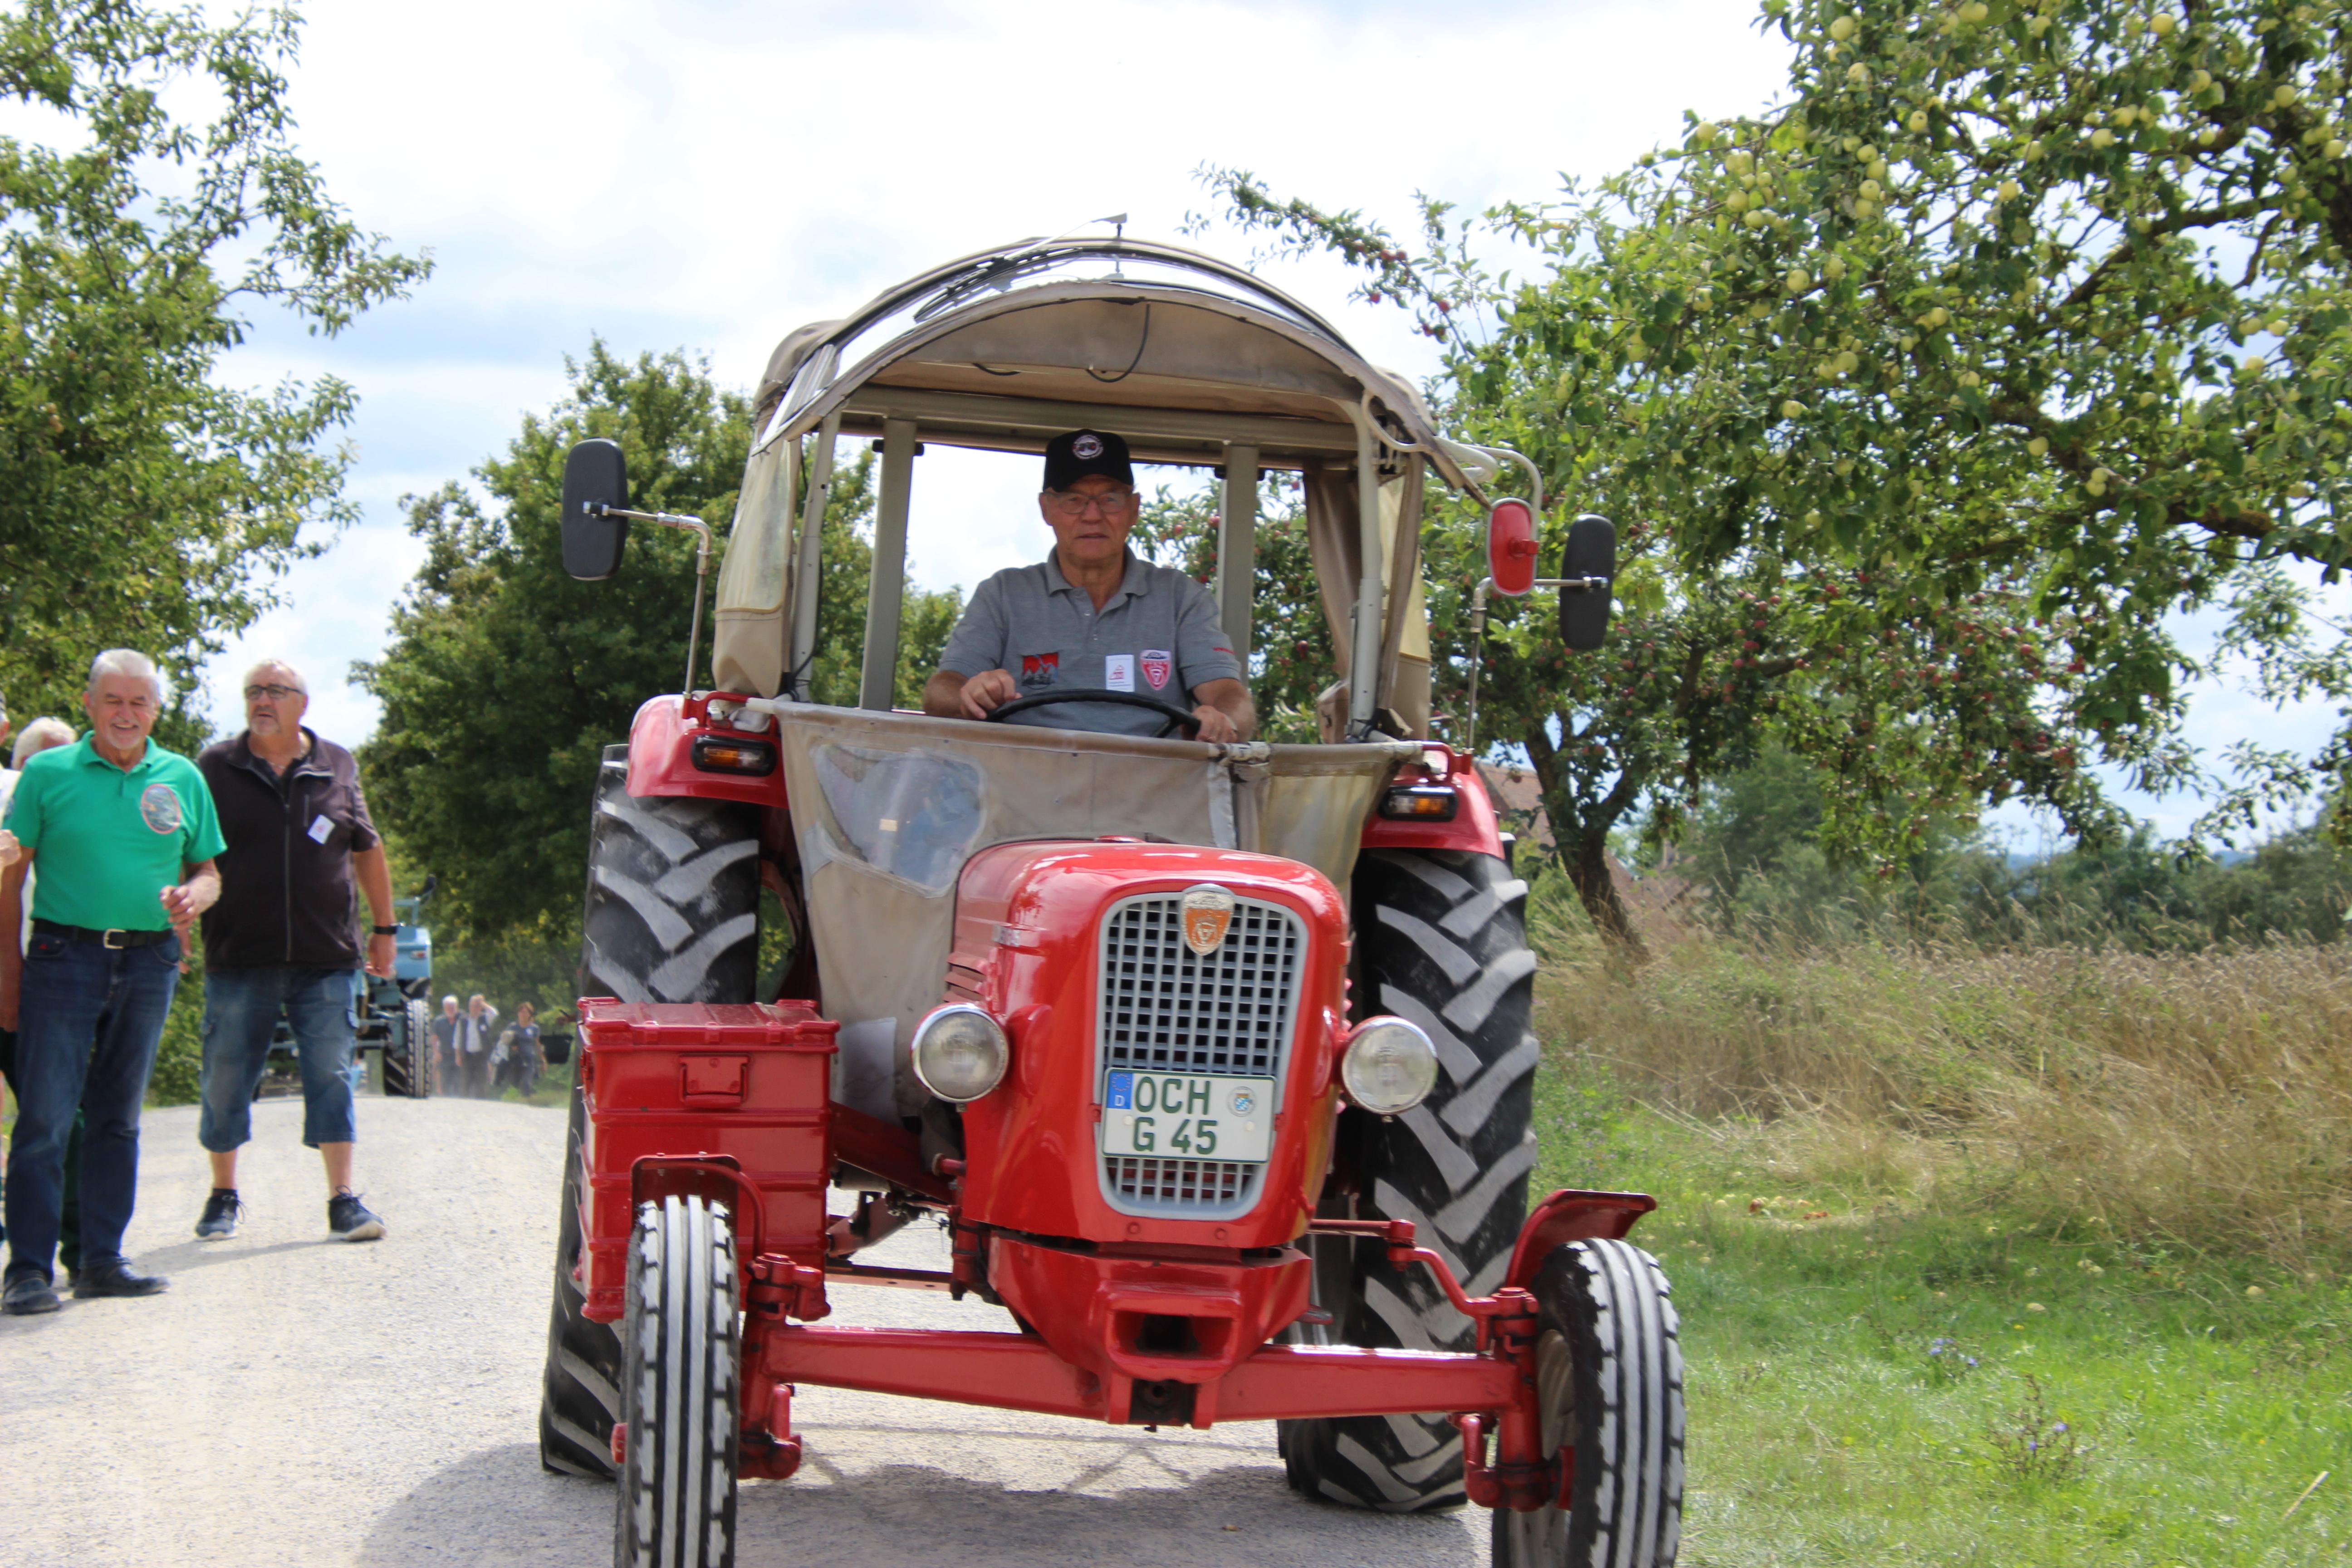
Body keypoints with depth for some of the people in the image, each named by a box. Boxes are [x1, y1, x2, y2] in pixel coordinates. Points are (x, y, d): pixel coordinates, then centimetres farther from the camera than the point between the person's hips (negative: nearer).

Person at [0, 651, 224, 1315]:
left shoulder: (183, 779, 9)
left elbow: (208, 869, 15)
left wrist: (195, 896, -9)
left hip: (149, 961, 4)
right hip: (65, 954, -3)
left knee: (118, 1116, 10)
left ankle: (102, 1259, 16)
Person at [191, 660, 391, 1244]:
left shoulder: (336, 768, 8)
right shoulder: (216, 768, 4)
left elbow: (367, 850, 16)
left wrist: (384, 928, 16)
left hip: (325, 959, 1)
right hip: (238, 959, 0)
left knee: (331, 1076, -2)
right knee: (226, 1079, 5)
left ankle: (343, 1199, 2)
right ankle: (223, 1197, 20)